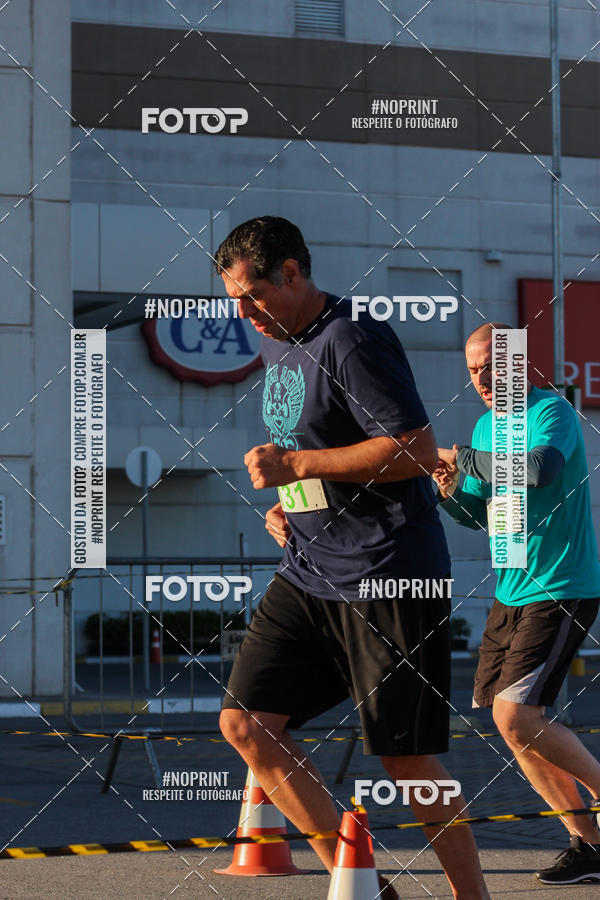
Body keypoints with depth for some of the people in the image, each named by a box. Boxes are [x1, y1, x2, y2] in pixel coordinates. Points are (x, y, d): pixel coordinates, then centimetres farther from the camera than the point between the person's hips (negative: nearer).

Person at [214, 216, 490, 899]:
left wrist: (296, 465, -19)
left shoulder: (352, 339, -14)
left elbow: (418, 451, -21)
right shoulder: (277, 349, 15)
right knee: (244, 723, -2)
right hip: (308, 575, 9)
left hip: (389, 578, -9)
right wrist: (288, 506, 12)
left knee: (406, 758, -3)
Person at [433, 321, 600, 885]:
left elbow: (541, 467, -33)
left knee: (515, 714, -18)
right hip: (511, 593, 9)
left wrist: (462, 458, -23)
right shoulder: (486, 426, 13)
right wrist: (450, 492, -1)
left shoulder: (552, 411, -12)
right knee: (506, 717, 7)